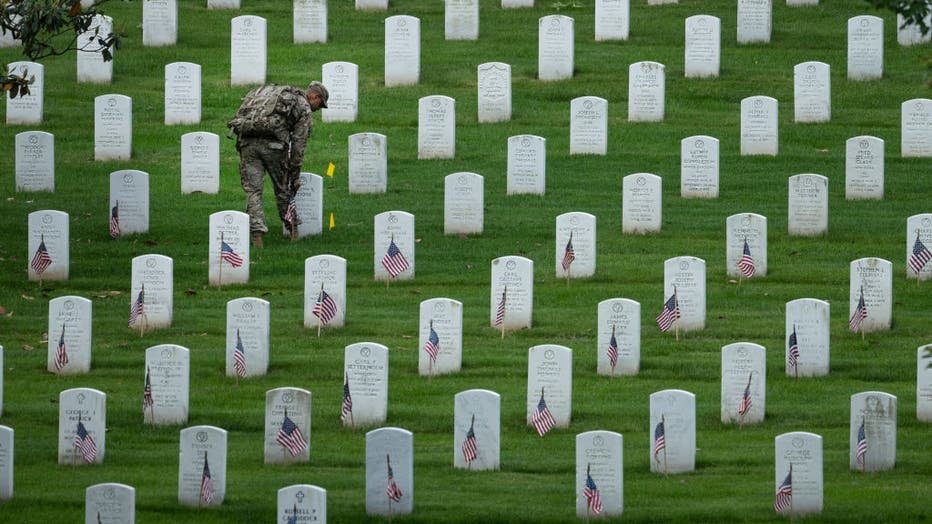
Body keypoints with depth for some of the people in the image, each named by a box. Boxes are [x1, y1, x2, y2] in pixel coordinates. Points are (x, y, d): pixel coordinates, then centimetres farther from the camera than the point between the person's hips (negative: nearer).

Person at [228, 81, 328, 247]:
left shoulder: (273, 91, 29)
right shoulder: (305, 110, 11)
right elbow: (298, 145, 6)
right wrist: (295, 175, 10)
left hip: (247, 141, 4)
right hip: (273, 144, -4)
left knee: (252, 190, 3)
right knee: (283, 187, 16)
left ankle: (257, 232, -9)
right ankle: (293, 228, 27)